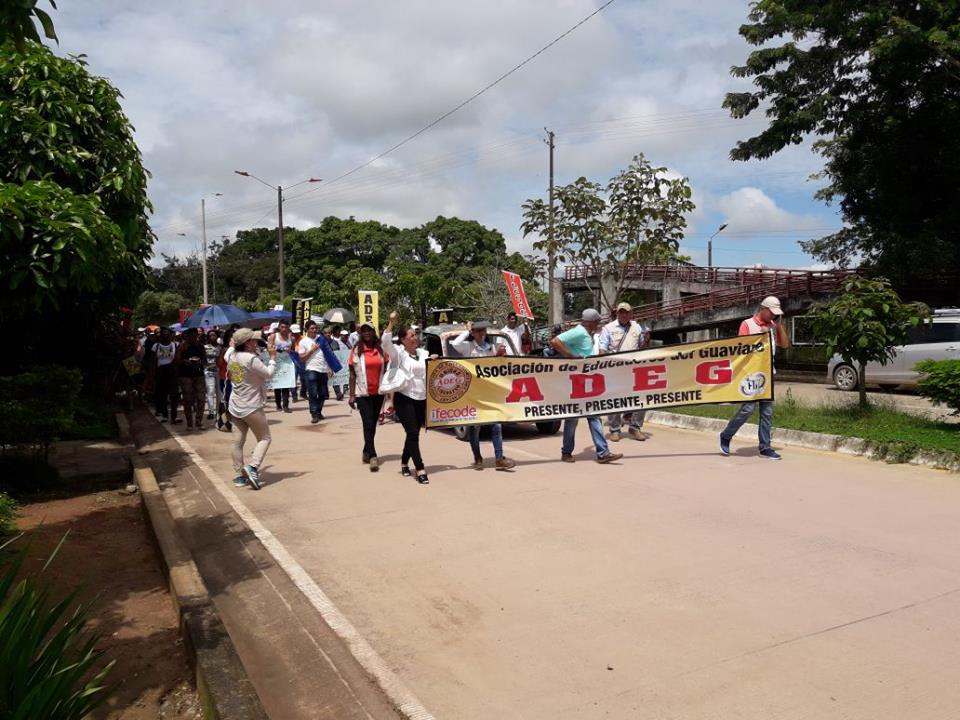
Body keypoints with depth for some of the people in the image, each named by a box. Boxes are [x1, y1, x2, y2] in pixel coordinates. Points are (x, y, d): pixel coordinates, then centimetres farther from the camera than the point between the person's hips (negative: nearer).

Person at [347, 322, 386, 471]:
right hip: (362, 393, -3)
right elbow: (352, 374, -2)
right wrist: (351, 395, -5)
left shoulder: (381, 349, 4)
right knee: (368, 424, -9)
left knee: (373, 424, 13)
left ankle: (366, 452, 29)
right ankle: (373, 456, -7)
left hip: (378, 393, 3)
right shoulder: (356, 350, -3)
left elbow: (385, 371, 9)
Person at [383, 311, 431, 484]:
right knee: (413, 434, -10)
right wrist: (392, 322, -26)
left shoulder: (423, 353, 13)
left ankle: (404, 463, 29)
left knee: (413, 434, 11)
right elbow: (385, 341, -21)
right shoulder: (398, 353, -4)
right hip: (404, 399, -6)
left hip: (421, 398, 6)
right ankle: (420, 470, -12)